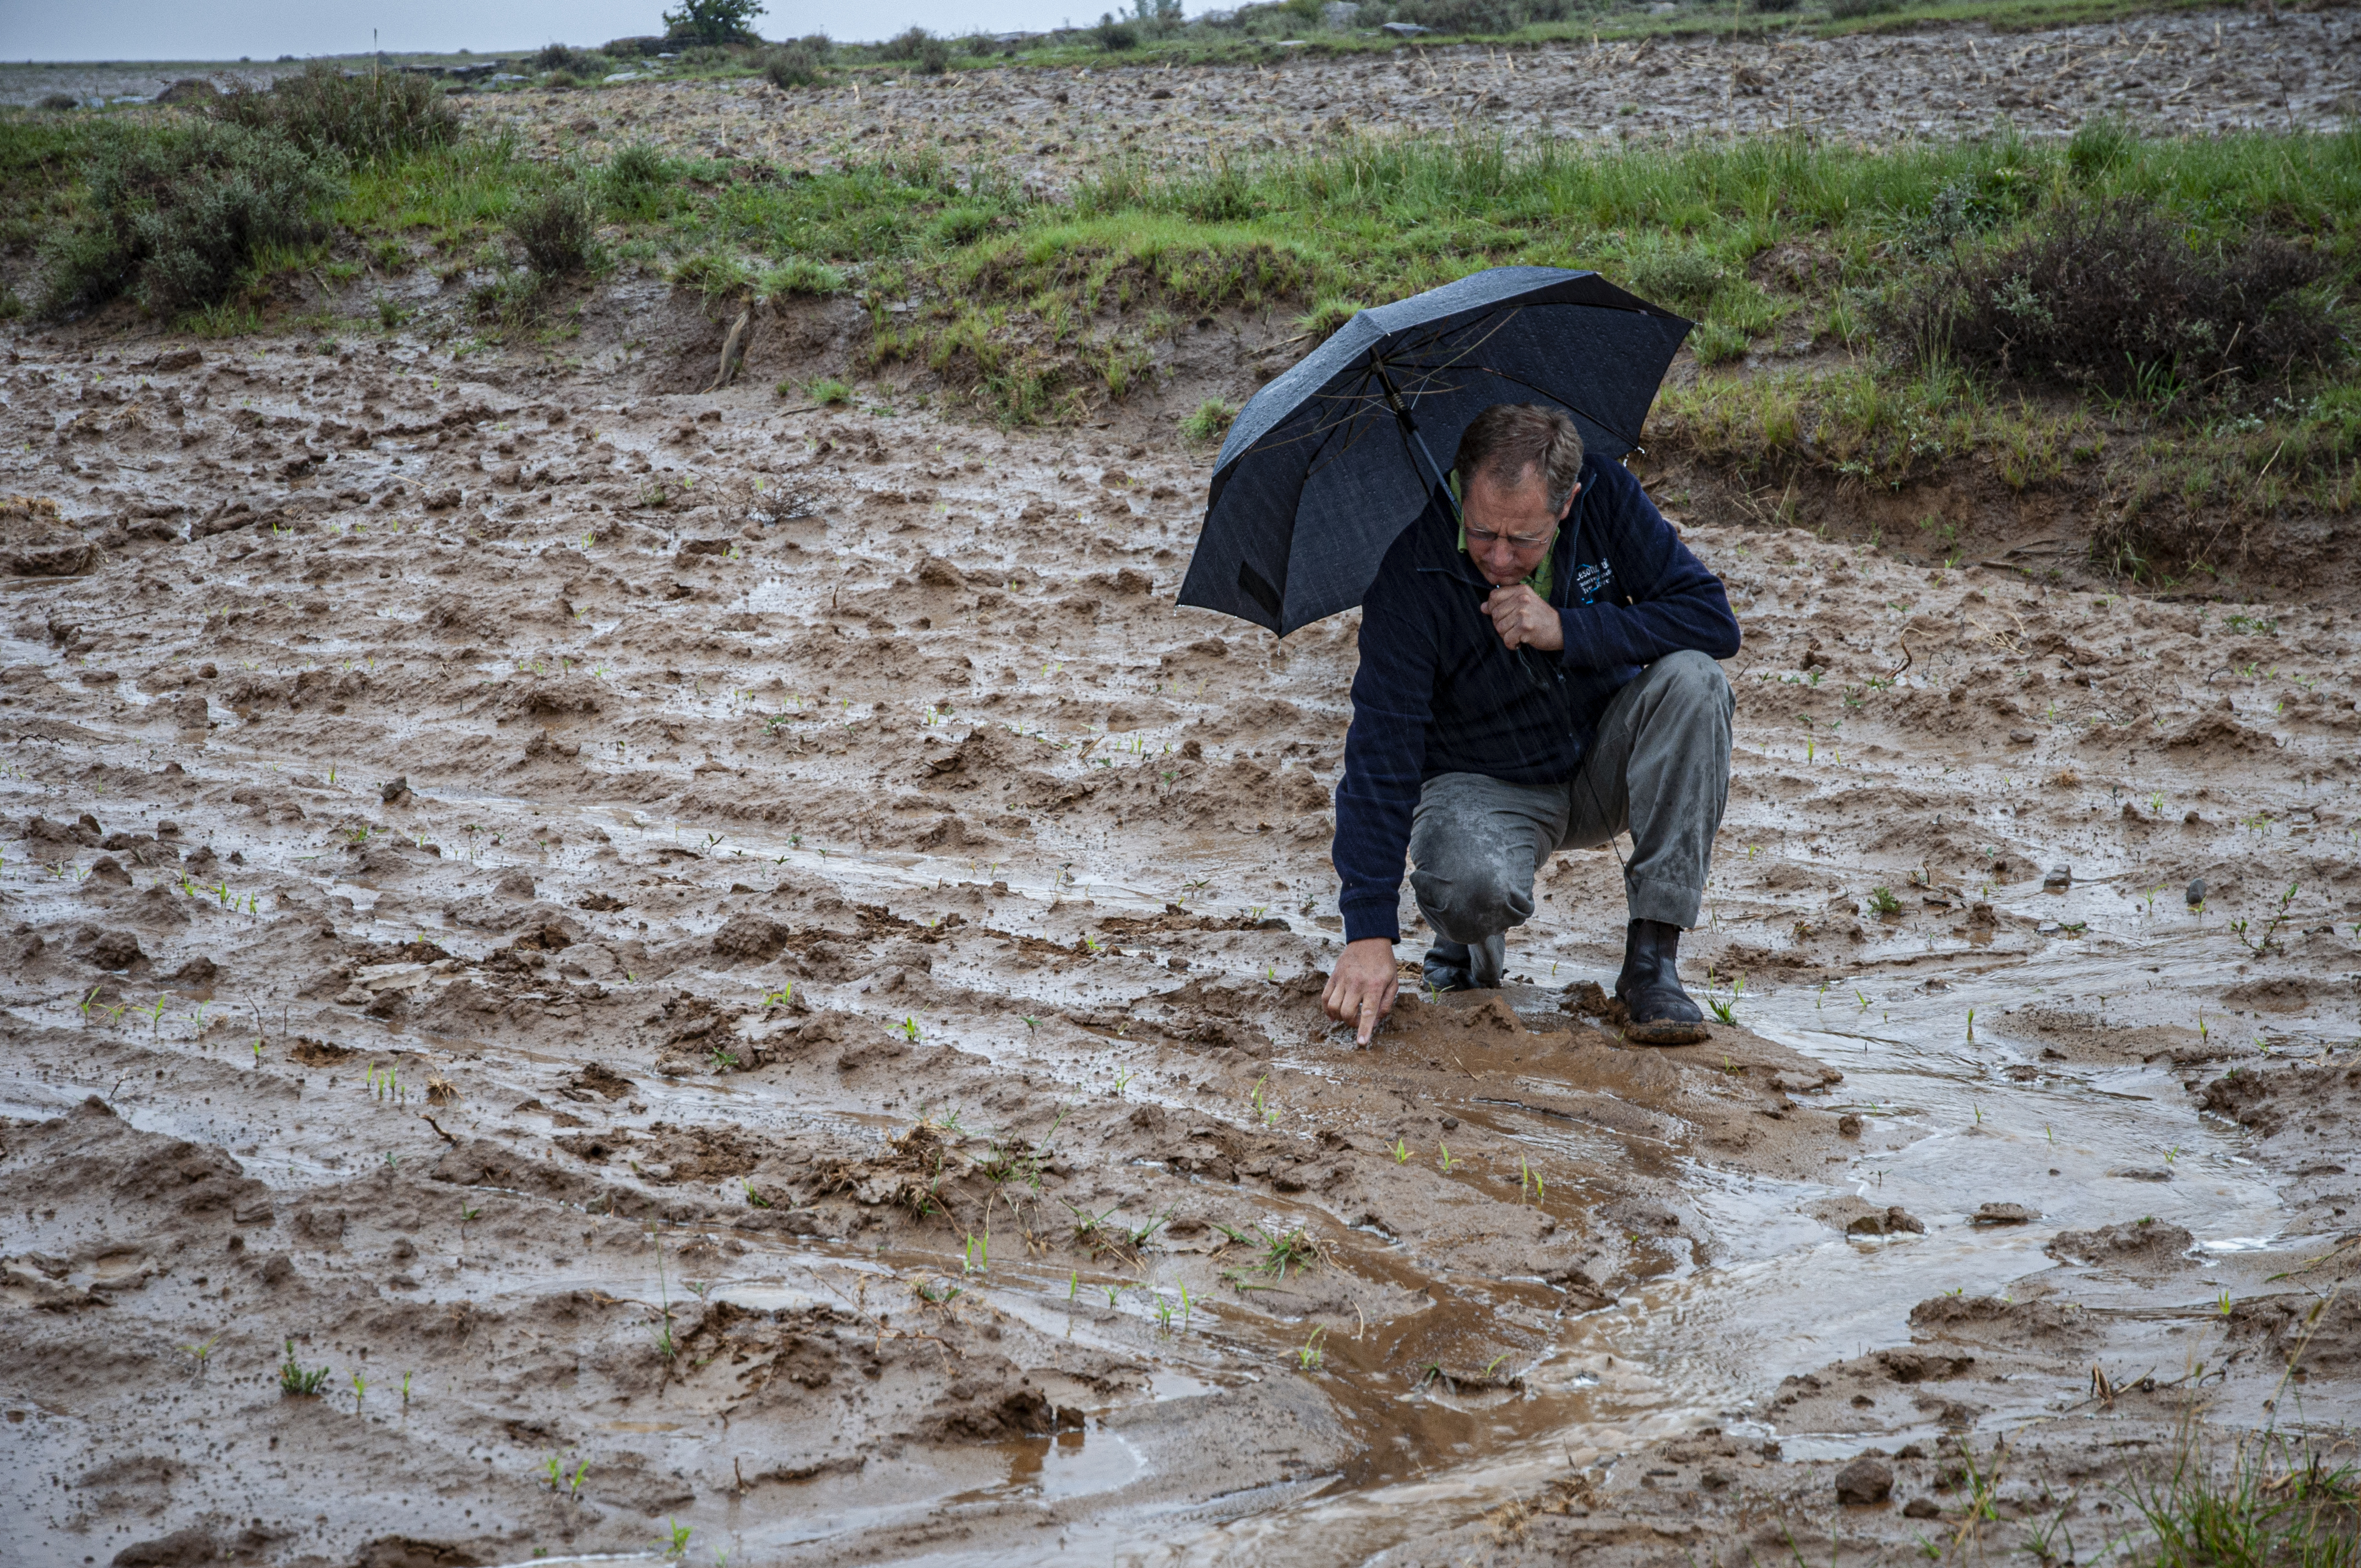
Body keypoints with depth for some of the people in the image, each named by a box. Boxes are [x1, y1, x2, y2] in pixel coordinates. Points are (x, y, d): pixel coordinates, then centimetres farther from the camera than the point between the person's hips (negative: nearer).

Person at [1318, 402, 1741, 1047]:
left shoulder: (1606, 496, -16)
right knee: (1471, 884, -37)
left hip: (1602, 767, 3)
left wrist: (1567, 631, -30)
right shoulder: (1412, 565, -24)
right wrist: (1370, 931, -33)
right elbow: (1381, 747, -26)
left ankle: (1651, 958, -21)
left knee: (1691, 680, -28)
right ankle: (1471, 945, 5)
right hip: (1482, 783, -3)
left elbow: (1714, 619, -18)